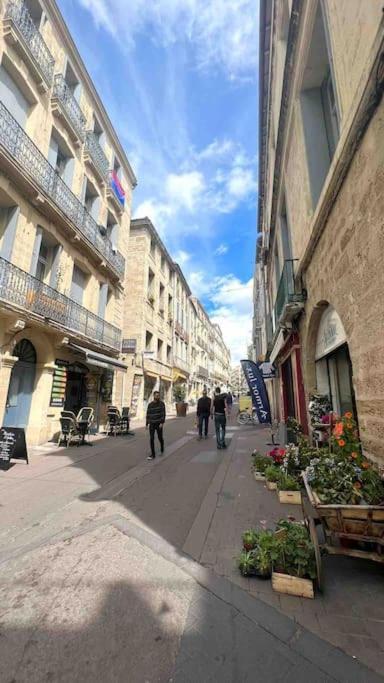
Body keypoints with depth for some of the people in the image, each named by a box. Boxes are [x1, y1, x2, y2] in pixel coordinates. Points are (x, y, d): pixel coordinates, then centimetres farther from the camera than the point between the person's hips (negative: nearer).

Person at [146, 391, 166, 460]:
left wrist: (162, 423, -19)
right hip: (152, 424, 2)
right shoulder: (150, 404, 4)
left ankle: (162, 449, 36)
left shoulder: (162, 403, -6)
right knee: (151, 439, -2)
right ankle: (153, 454, 6)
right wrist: (147, 424, 5)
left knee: (160, 437, 8)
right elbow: (148, 414, 8)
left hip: (159, 423, -2)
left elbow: (163, 413, -11)